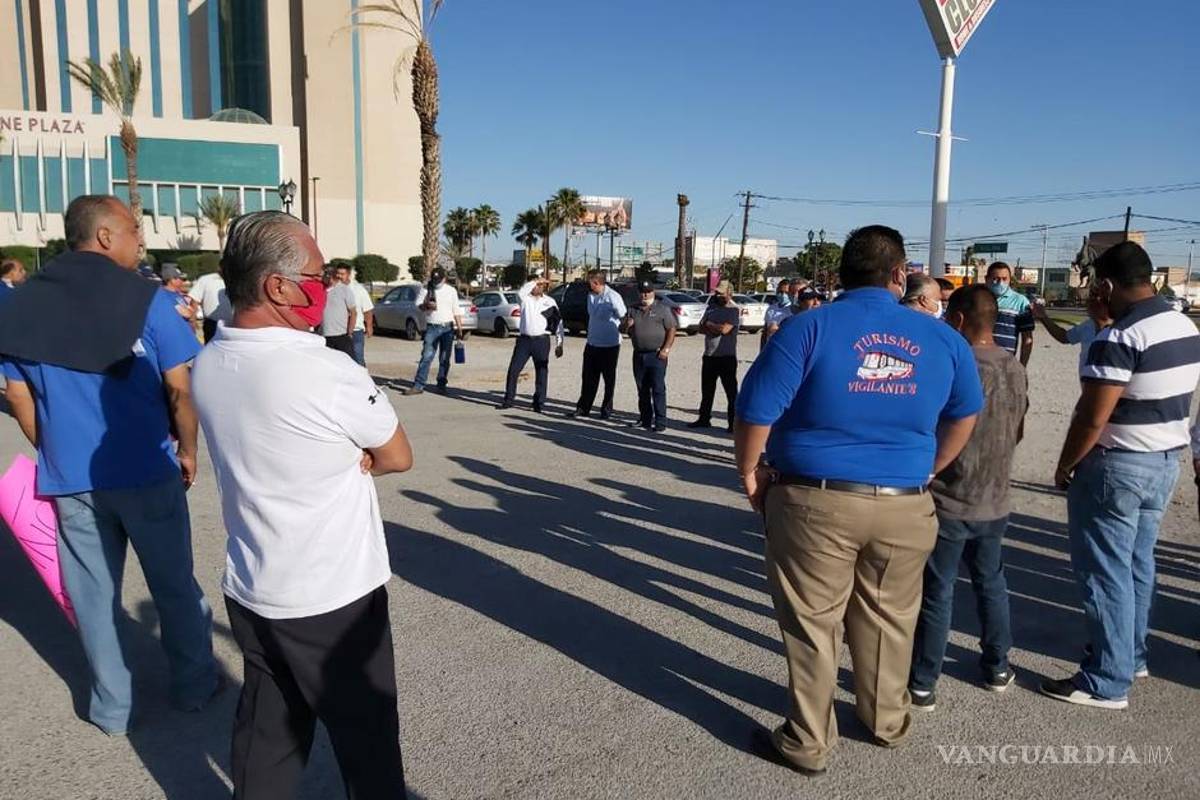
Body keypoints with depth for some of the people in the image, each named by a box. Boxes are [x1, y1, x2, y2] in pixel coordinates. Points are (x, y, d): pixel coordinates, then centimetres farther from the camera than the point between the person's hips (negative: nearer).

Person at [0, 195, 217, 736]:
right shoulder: (147, 299, -11)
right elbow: (180, 390, -13)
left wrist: (55, 454, 18)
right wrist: (187, 449, 1)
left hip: (69, 478, 3)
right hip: (146, 472, -3)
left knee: (94, 594, 14)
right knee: (174, 584, 13)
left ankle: (111, 707, 26)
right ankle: (193, 686, 27)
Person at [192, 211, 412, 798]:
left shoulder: (207, 365, -3)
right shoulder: (328, 372, -25)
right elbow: (398, 458, -9)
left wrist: (342, 458, -6)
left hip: (248, 592, 7)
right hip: (332, 598, -7)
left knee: (265, 737, 21)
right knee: (366, 739, 13)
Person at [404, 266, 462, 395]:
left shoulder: (452, 291, 9)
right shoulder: (425, 289, 7)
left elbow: (456, 311, 9)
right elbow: (418, 304, 3)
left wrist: (459, 328, 4)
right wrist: (427, 305, -18)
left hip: (448, 328, 1)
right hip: (432, 328, -1)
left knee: (444, 358, 5)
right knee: (426, 357, -8)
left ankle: (441, 384, 15)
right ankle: (418, 385, -9)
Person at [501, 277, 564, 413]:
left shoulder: (550, 302, 4)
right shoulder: (525, 298, 5)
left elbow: (558, 323, 4)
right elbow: (520, 292, -21)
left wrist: (559, 344, -1)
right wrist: (534, 281, -17)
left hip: (541, 340, -1)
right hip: (524, 339, 1)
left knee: (541, 372, 2)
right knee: (513, 370, 1)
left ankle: (538, 404, 11)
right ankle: (508, 400, 12)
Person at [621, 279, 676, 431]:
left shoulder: (662, 309, -1)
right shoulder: (633, 310, 13)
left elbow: (671, 329, -5)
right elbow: (623, 328, 19)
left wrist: (666, 349, -14)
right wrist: (626, 325, -6)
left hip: (656, 355, -5)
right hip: (638, 354, 5)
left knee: (658, 389, -7)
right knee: (642, 389, 11)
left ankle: (660, 422, -6)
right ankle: (645, 419, 22)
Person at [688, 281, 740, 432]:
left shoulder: (735, 310, -8)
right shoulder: (712, 307, 13)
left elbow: (725, 329, -21)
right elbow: (701, 328, 6)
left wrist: (709, 325, -4)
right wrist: (717, 329, -11)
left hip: (727, 357, -7)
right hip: (709, 355, 7)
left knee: (731, 391, 0)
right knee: (707, 390, 15)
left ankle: (734, 423, 6)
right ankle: (704, 419, 26)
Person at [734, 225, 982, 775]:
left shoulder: (810, 328, -11)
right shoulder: (943, 338, 2)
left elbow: (756, 412, -14)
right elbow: (965, 415, 15)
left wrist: (749, 473, 0)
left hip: (816, 502, -3)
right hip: (904, 506, 4)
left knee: (813, 624, 10)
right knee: (887, 620, 21)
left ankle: (808, 742, 24)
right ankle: (887, 722, 41)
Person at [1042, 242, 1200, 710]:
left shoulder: (1119, 339, -22)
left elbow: (1092, 418, -23)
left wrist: (1065, 466, -10)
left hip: (1117, 466, -9)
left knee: (1105, 572, 0)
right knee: (1137, 564, 21)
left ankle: (1107, 683, 9)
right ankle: (1132, 656, 35)